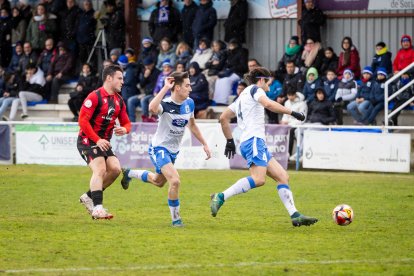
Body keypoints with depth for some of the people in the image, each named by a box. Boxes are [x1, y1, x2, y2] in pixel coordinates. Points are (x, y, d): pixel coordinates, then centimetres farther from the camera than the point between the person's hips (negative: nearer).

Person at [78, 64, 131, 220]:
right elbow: (83, 120, -20)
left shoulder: (119, 100, 10)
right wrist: (98, 140, -22)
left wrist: (124, 129, -11)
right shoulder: (95, 97, -15)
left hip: (104, 142, 8)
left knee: (115, 169, -6)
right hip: (88, 140, -8)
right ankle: (97, 208, -26)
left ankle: (89, 197, 9)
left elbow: (126, 123, 16)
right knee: (100, 169, -23)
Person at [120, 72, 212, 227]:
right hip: (159, 148, -8)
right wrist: (165, 88, -45)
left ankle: (130, 174, 52)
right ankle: (175, 218, -7)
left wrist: (204, 144, 15)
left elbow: (192, 125, 14)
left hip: (173, 150, 8)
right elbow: (152, 108, -50)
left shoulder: (189, 103, -3)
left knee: (158, 181, 26)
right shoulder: (166, 104, -25)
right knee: (175, 181, -24)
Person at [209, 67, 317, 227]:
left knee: (283, 176, 5)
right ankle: (221, 197, -27)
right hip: (254, 140, -10)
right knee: (258, 179, -27)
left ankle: (295, 216, -3)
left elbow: (223, 118, 31)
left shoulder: (241, 97, 28)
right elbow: (268, 104, -17)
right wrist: (292, 113, -14)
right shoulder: (255, 89, 3)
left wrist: (229, 140, 33)